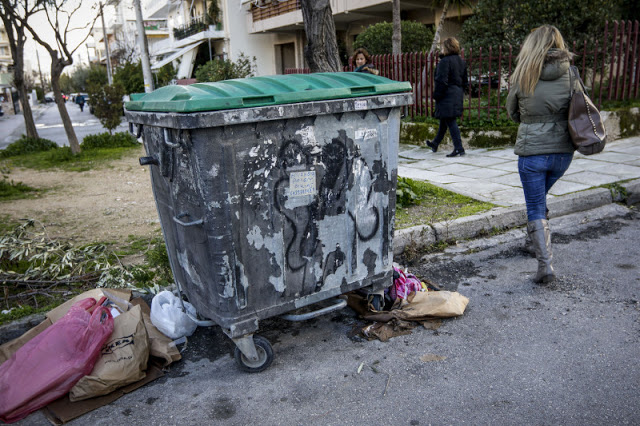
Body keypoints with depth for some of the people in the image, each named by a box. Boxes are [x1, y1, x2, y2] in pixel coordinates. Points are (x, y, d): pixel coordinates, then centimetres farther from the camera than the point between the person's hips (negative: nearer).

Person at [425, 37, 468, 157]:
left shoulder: (445, 61, -15)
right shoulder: (462, 61, 12)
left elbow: (441, 81, -19)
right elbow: (465, 81, 17)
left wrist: (436, 95, -11)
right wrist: (461, 92, 24)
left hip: (447, 96, -9)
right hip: (458, 95, 9)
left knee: (450, 121, -6)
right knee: (444, 120, 20)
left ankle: (459, 148, -9)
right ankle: (435, 143, 35)